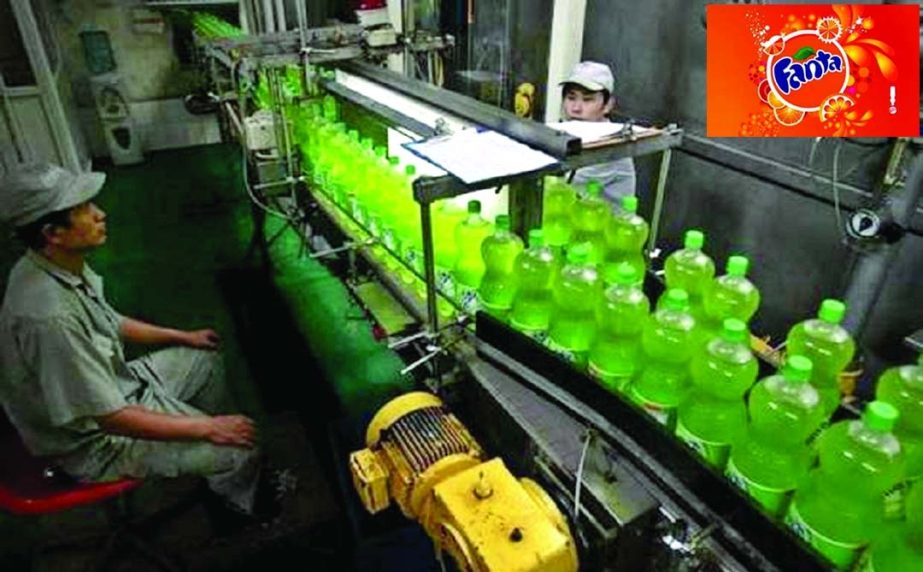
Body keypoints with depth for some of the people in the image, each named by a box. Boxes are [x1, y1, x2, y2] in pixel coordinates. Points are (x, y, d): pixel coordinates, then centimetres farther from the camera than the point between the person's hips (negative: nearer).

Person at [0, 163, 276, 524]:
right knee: (237, 451, -11)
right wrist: (208, 429, -25)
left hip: (111, 385, 9)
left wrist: (183, 337, 15)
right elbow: (110, 418, -32)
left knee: (205, 360, 19)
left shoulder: (64, 265, -8)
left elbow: (108, 323, 12)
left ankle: (210, 464, 35)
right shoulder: (49, 316, -37)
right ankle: (240, 502, 25)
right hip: (95, 438, -9)